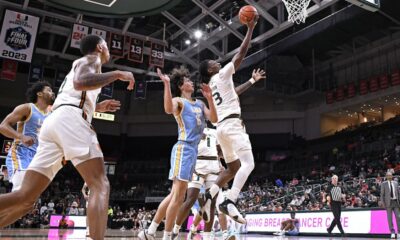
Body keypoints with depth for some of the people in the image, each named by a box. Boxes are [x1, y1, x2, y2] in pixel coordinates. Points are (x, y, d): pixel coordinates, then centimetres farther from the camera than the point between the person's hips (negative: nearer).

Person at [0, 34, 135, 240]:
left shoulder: (80, 65, 38)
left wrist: (97, 107, 38)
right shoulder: (90, 59, 11)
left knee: (26, 197, 2)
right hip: (70, 120, -8)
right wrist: (117, 74, -4)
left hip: (53, 121, 9)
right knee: (100, 187, -12)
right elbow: (80, 82, -13)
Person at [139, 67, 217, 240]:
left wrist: (209, 98, 4)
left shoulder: (199, 104, 23)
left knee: (175, 194, 9)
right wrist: (166, 84, -28)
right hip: (184, 148, -8)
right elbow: (169, 109, -24)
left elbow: (213, 119, 12)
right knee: (178, 195, -9)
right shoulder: (178, 101, 0)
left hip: (193, 149, 8)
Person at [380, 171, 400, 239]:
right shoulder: (383, 184, 1)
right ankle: (392, 232, 5)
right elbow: (382, 194, -1)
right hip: (388, 202, -3)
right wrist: (382, 203, -8)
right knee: (390, 218, -1)